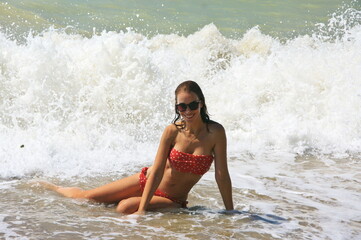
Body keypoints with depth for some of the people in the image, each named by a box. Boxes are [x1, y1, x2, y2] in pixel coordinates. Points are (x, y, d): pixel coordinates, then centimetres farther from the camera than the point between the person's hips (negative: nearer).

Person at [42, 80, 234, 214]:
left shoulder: (215, 132, -18)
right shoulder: (173, 131, -14)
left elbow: (222, 175, -15)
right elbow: (157, 171, -16)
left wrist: (231, 212, -15)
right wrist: (142, 209, -22)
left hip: (172, 200, -2)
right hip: (146, 182, 2)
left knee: (125, 208, -30)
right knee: (84, 197, 8)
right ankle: (49, 187, 37)